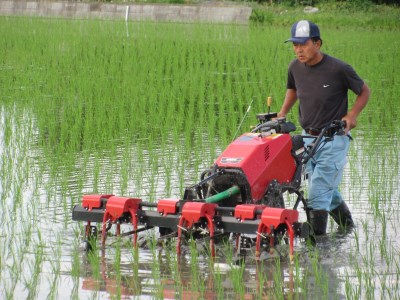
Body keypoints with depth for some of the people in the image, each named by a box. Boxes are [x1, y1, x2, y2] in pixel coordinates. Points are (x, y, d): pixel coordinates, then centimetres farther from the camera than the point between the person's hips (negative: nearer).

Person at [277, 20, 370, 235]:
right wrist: (282, 114, 9)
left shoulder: (339, 69, -17)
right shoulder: (295, 68, -1)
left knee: (318, 193, -14)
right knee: (328, 191, 17)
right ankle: (347, 225, 39)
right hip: (308, 137, 6)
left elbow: (364, 91, -2)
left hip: (333, 139, -6)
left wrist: (352, 114, -16)